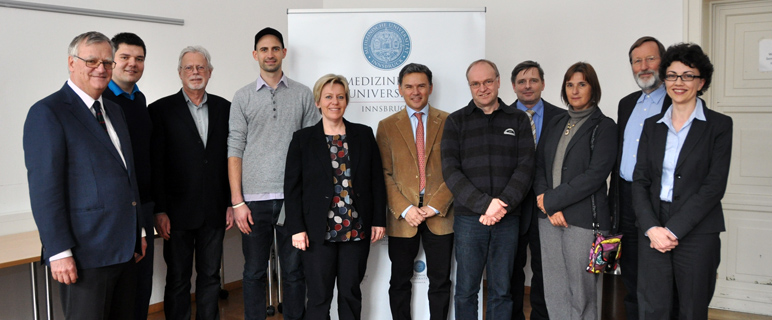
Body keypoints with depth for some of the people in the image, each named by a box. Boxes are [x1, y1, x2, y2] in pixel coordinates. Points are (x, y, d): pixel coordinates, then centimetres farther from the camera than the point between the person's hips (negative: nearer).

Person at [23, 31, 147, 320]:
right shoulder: (47, 113, -9)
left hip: (124, 249, 8)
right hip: (85, 253, -7)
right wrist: (59, 252, -18)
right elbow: (45, 188, -14)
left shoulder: (114, 111, 16)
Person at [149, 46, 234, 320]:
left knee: (210, 276, 12)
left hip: (214, 212, 3)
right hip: (178, 212, -3)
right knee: (178, 279, 7)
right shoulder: (161, 110, -1)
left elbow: (231, 158, 8)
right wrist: (159, 211, -9)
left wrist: (232, 204, 4)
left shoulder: (224, 108, 7)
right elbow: (155, 164, -5)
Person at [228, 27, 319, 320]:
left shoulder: (303, 94, 7)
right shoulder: (243, 97, 7)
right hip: (255, 198, 0)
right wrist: (237, 201, -4)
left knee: (294, 271, 7)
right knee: (254, 271, 8)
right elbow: (235, 150, 3)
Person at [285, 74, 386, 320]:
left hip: (357, 230, 2)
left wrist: (379, 220, 2)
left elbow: (377, 181, 7)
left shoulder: (364, 134, 7)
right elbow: (292, 187, 0)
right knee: (319, 297, 3)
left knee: (351, 293, 10)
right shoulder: (303, 139, 2)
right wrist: (297, 228, -7)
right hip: (318, 232, -2)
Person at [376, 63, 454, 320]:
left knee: (440, 282, 7)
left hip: (439, 215, 0)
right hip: (402, 217, 0)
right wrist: (405, 209, -10)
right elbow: (384, 174, 1)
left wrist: (434, 206, -9)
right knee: (400, 282, 9)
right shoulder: (387, 126, 6)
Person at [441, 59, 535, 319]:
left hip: (508, 218, 1)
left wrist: (502, 205, -14)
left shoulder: (518, 120, 8)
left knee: (502, 291, 8)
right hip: (469, 217, -1)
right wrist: (484, 203, -16)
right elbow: (450, 170, -4)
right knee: (466, 290, 6)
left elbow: (525, 167, 0)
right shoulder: (456, 121, 5)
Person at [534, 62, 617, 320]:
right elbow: (539, 165, 11)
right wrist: (548, 207, -5)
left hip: (584, 218, -5)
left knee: (581, 292, 1)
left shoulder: (604, 126, -2)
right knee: (554, 291, 7)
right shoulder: (555, 124, 16)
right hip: (550, 217, 5)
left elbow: (595, 174, -12)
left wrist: (551, 199, -12)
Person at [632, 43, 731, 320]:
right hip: (652, 231, 3)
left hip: (697, 232, -2)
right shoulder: (652, 125, 11)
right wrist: (651, 228, -8)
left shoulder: (719, 125, 1)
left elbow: (714, 185, -8)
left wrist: (673, 229, -13)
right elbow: (640, 180, 6)